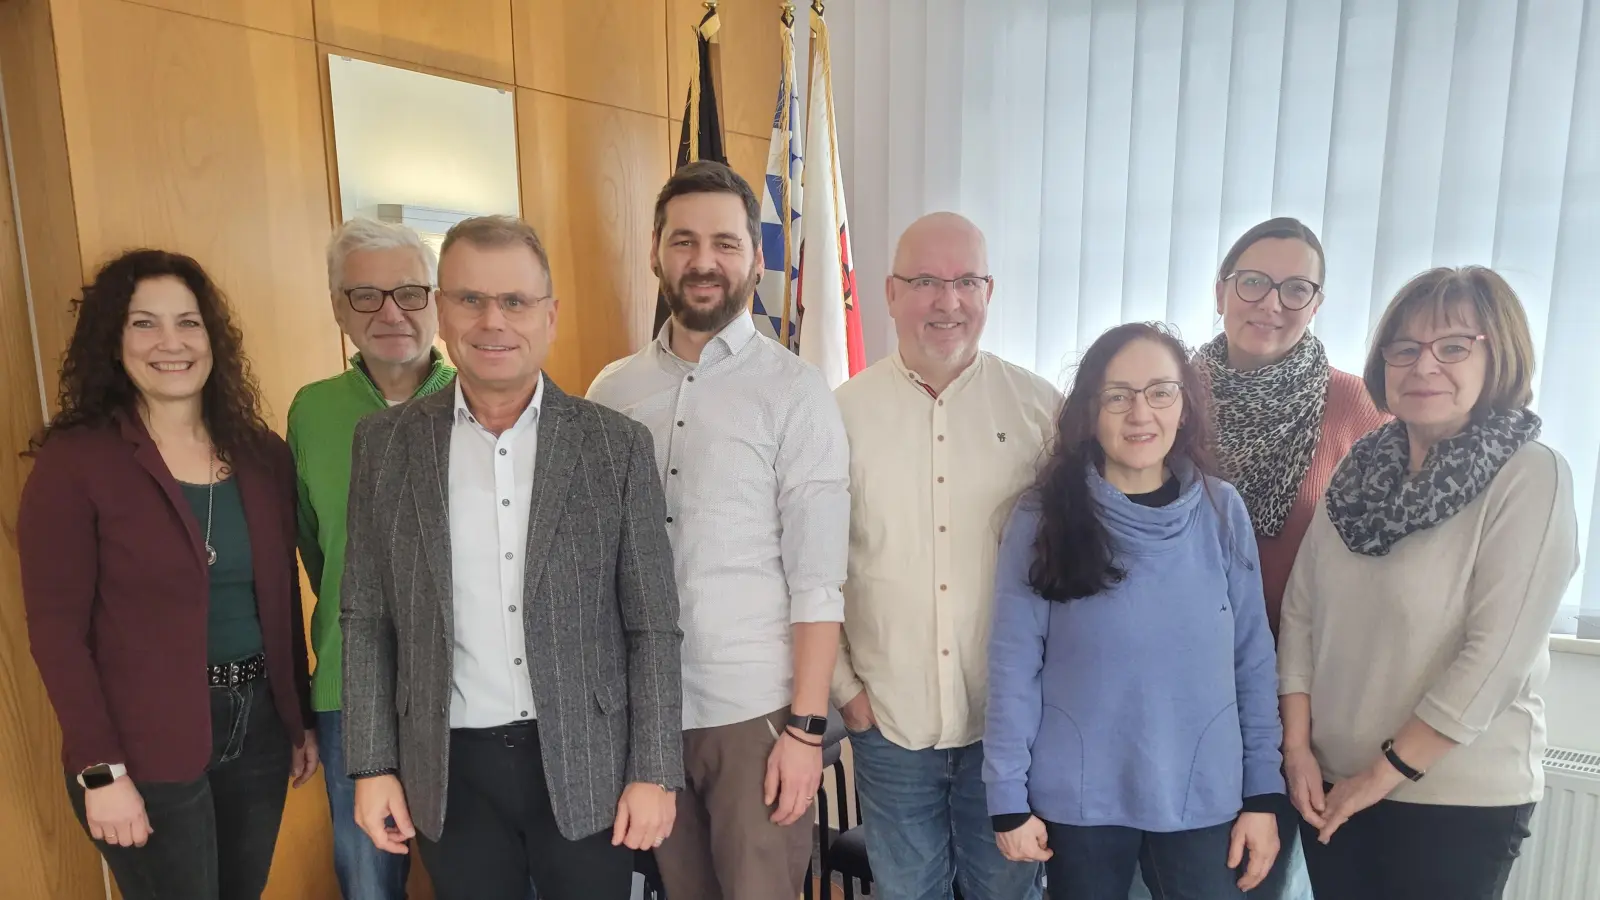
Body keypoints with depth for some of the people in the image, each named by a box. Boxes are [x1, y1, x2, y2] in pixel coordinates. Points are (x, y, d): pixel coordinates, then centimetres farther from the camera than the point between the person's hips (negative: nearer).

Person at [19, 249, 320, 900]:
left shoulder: (264, 454, 2)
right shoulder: (74, 460, -11)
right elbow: (56, 629, -12)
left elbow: (282, 600, 7)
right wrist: (100, 769, -14)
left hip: (260, 723, 5)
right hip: (146, 749, -4)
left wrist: (303, 718, 9)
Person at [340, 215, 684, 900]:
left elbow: (653, 626, -5)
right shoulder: (385, 443, -1)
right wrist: (372, 765, 1)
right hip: (450, 771, 2)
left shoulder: (617, 444, -6)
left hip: (586, 764, -1)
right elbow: (366, 619, 4)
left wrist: (654, 770, -6)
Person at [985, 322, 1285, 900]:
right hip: (1078, 798, -1)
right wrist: (1009, 798, -7)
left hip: (1203, 796, 2)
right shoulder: (1042, 516, -10)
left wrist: (1262, 792, 2)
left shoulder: (1222, 510, -4)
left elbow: (1253, 660, 1)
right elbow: (1013, 665, -8)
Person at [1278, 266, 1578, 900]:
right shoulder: (1361, 470, 1)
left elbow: (1497, 654, -18)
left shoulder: (1531, 479, -13)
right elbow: (1300, 610, 2)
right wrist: (1297, 747, -4)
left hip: (1460, 800, -4)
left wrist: (1384, 773, -14)